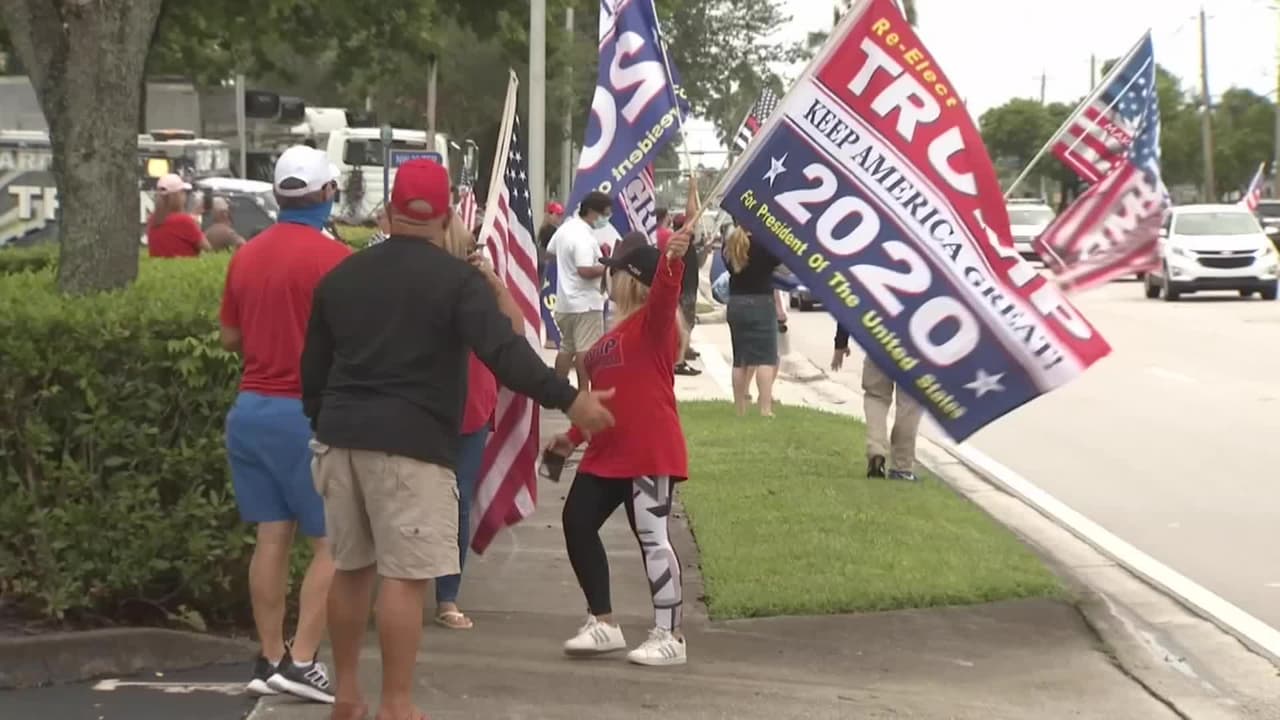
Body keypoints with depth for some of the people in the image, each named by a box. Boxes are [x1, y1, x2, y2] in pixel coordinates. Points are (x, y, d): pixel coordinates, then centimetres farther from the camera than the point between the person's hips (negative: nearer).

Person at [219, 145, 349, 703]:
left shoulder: (246, 256, 7)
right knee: (332, 541, 1)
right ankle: (301, 660, -6)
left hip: (251, 407, 7)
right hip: (307, 412, -7)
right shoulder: (333, 257, -13)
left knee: (272, 536, 10)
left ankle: (270, 659, 11)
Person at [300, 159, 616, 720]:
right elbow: (504, 354, -17)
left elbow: (313, 367, 17)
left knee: (350, 567, 16)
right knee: (405, 577, -4)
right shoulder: (458, 280, -6)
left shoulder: (341, 275, 12)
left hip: (342, 436, 6)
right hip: (412, 442, -6)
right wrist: (570, 400, -16)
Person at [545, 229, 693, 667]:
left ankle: (670, 637, -2)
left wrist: (671, 260, -51)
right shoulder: (618, 331, 20)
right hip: (606, 454, 10)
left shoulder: (654, 322, -7)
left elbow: (665, 294, -30)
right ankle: (602, 623, 17)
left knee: (652, 537, -8)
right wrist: (575, 436, 26)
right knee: (577, 523, 8)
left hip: (650, 453, -10)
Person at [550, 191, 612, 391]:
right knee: (586, 350, -9)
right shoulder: (584, 237, -21)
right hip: (586, 302, -10)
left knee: (566, 347, 18)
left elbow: (550, 252, 23)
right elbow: (586, 270, -29)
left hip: (565, 301, 10)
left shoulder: (565, 228, 9)